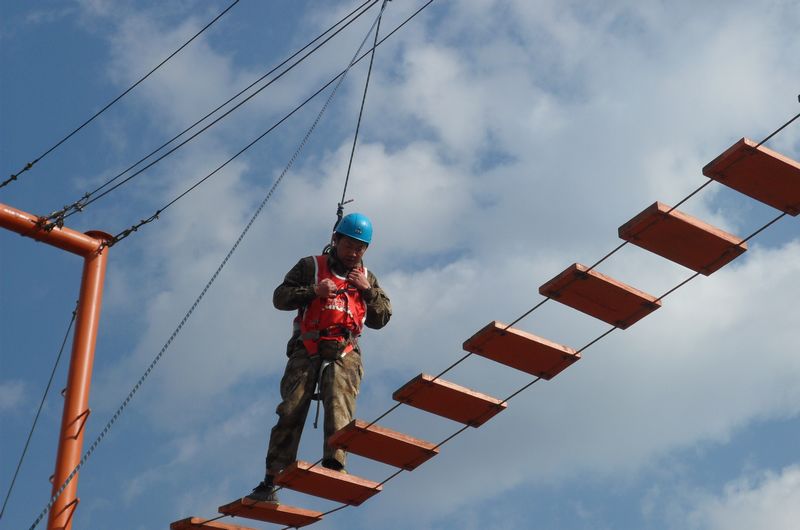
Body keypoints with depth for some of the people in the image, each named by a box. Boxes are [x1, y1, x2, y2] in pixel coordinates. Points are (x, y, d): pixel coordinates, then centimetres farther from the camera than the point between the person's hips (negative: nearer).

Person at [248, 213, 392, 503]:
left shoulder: (366, 277, 22)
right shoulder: (311, 266, 13)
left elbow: (382, 319, 18)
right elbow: (280, 297, 7)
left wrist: (368, 290, 2)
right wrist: (313, 291, -8)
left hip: (344, 352, 2)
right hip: (308, 348, -1)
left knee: (339, 403, -23)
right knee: (291, 410, -9)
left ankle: (334, 464, -37)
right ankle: (271, 480, -9)